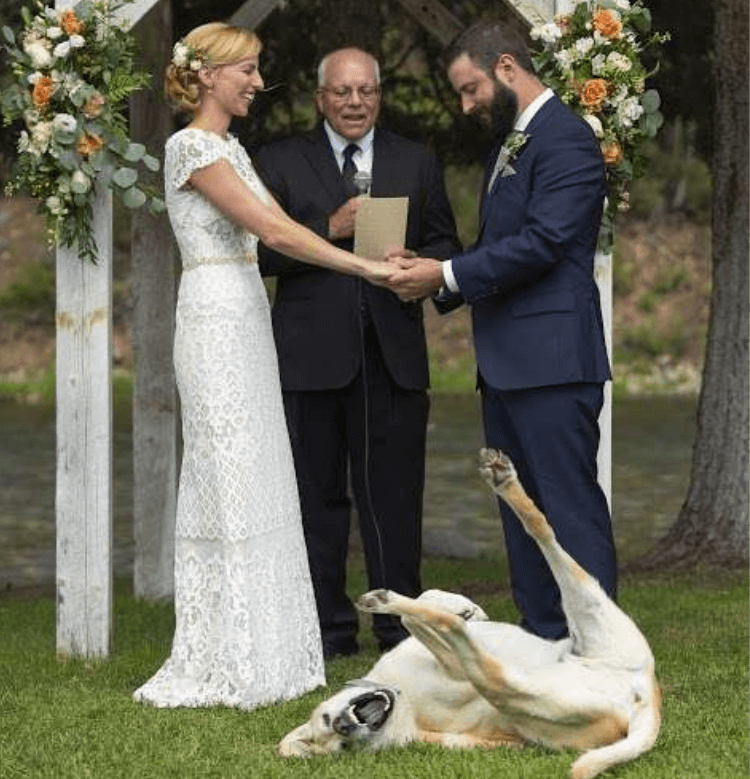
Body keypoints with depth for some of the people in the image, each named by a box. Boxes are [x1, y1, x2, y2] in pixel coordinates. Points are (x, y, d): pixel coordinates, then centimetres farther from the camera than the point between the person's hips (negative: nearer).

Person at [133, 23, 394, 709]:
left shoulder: (230, 149, 17)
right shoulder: (191, 147, -12)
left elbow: (279, 231, 14)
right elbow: (271, 228, -18)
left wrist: (371, 256, 4)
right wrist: (364, 267, -17)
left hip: (248, 321, 9)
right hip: (217, 321, -9)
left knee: (258, 479, 10)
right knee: (229, 483, -7)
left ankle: (261, 649, 14)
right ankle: (223, 663, -2)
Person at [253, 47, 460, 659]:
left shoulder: (417, 163, 14)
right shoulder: (281, 162, 7)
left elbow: (445, 244, 13)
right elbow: (263, 252, -1)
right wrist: (330, 230, -14)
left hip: (394, 354, 1)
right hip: (312, 353, -1)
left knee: (395, 494, 0)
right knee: (318, 496, 3)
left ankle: (401, 626, 7)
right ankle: (330, 628, 10)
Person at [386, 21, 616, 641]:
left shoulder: (565, 138, -11)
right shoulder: (510, 143, 20)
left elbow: (542, 242, -20)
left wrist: (446, 274, -16)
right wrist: (438, 281, 6)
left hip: (551, 358, -10)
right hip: (506, 361, 10)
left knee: (571, 503, -9)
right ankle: (544, 642, 17)